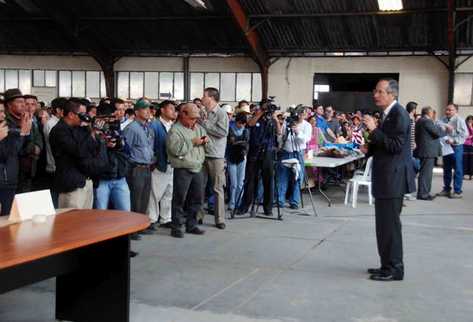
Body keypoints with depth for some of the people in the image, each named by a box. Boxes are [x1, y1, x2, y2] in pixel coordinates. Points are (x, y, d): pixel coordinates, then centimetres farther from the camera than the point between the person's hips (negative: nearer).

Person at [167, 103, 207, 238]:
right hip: (182, 170, -7)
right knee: (179, 200, -1)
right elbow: (175, 149, -21)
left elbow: (206, 138, 26)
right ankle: (176, 227, 7)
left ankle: (191, 225, 24)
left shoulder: (198, 128, 13)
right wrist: (192, 142, -16)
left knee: (197, 199, 12)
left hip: (197, 168, 7)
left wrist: (205, 140, 1)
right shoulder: (175, 130, -9)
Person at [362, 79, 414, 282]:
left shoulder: (399, 114, -14)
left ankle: (393, 269, 5)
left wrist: (374, 130, -21)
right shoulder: (388, 114, 15)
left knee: (389, 224, -4)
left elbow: (396, 146, -22)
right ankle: (388, 265, 25)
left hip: (393, 178, -10)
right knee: (384, 224, 15)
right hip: (385, 178, 10)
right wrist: (369, 149, 7)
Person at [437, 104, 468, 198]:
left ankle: (457, 191, 6)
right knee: (446, 169, 14)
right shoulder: (444, 119, 7)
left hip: (456, 147, -6)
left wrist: (453, 140, -21)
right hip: (446, 147, 6)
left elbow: (464, 134, -16)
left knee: (457, 170, 0)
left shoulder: (459, 120, -10)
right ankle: (446, 189, 24)